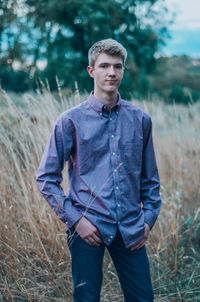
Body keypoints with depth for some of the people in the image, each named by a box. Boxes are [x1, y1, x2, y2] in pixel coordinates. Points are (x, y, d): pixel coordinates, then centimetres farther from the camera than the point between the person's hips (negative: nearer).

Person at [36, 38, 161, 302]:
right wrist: (74, 219, -8)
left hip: (130, 229, 3)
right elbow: (46, 178, -2)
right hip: (88, 229, -2)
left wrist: (149, 218, 5)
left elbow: (150, 178, 14)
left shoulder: (140, 120, 5)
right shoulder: (71, 120, -3)